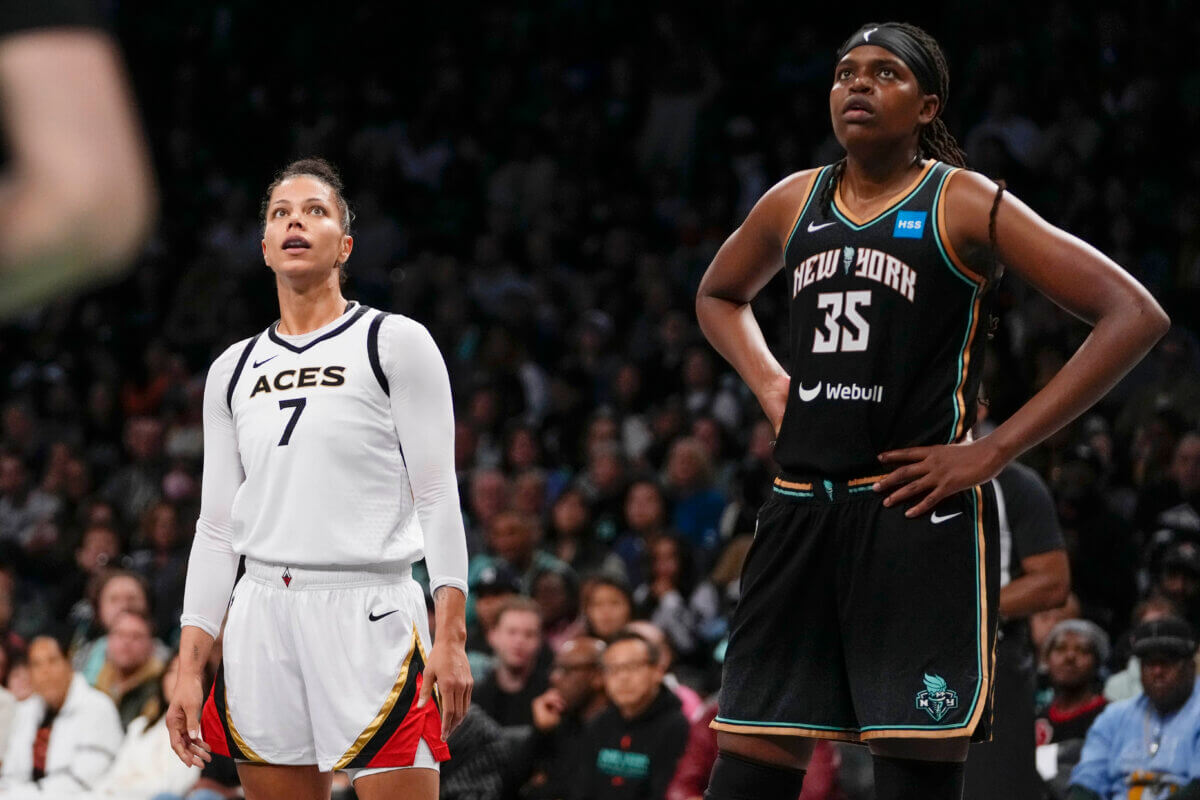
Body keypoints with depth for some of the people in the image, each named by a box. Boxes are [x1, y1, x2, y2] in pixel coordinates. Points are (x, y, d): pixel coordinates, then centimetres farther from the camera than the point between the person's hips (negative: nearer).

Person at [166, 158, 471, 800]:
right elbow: (216, 528, 16)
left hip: (370, 611, -5)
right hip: (261, 617, 5)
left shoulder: (395, 343, 2)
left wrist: (450, 637, -14)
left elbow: (438, 500, -3)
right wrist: (189, 670, 8)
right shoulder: (233, 372, 16)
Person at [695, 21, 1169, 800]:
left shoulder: (965, 205, -4)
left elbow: (1135, 316, -10)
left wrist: (996, 448, -12)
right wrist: (770, 385, 12)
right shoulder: (794, 203, 11)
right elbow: (719, 296, 33)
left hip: (918, 510, -5)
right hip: (801, 508, 5)